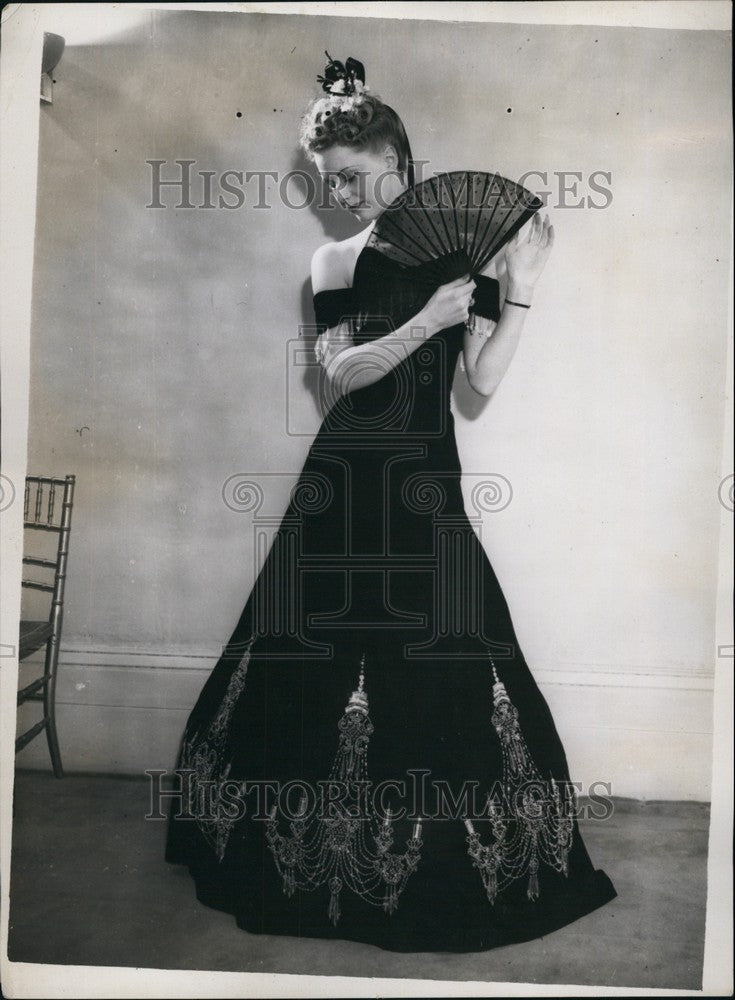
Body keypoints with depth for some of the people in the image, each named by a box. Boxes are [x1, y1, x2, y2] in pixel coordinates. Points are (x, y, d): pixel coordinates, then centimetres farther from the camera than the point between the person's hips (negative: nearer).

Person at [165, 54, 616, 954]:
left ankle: (428, 855, 21)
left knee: (436, 667, -1)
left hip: (423, 484, -1)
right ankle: (311, 851, 29)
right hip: (343, 480, 2)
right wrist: (427, 319, -12)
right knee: (314, 664, 6)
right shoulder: (335, 262, 9)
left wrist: (520, 288, -10)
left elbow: (484, 380, -2)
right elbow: (337, 374, -5)